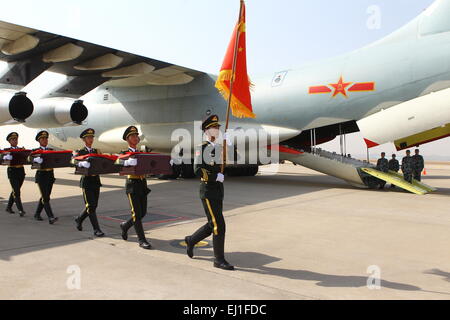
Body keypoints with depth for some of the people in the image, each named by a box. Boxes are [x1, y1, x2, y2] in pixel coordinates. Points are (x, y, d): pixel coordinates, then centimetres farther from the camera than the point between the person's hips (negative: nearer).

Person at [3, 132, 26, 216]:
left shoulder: (21, 149, 12)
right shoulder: (7, 150, 1)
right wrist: (6, 158, -33)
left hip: (21, 171, 5)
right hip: (12, 171, -5)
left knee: (15, 190, 14)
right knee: (16, 191, -10)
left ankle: (9, 207, 31)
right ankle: (21, 210, -11)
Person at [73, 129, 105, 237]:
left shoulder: (96, 151, 16)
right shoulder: (80, 152, 1)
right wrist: (82, 163, -36)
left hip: (96, 180, 5)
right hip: (87, 181, -5)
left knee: (93, 205, 11)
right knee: (91, 206, -7)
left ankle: (79, 219, 35)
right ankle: (96, 229, -3)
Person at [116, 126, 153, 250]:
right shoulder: (125, 153, 0)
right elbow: (118, 161, -21)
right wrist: (128, 162, -42)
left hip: (142, 184, 6)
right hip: (132, 184, -6)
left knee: (143, 212, 9)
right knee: (137, 213, -6)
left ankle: (125, 226, 34)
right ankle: (142, 240, 1)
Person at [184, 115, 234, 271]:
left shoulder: (219, 147, 13)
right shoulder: (201, 148, -12)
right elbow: (197, 170, -22)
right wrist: (216, 177, -22)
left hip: (219, 192, 8)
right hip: (208, 192, -8)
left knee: (212, 225, 15)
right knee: (219, 225, -9)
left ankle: (191, 240, 38)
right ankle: (219, 259, 2)